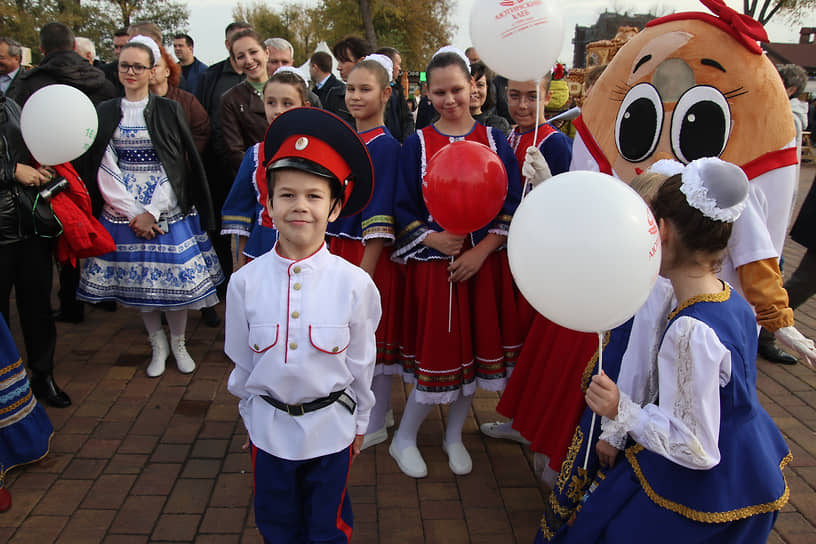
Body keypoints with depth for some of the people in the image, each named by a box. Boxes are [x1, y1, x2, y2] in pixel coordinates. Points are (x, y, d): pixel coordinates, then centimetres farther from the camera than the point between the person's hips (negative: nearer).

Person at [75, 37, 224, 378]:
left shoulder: (169, 111, 1)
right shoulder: (106, 113, 7)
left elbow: (177, 167, -5)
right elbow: (104, 169, 1)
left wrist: (152, 212, -12)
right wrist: (133, 214, -8)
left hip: (167, 212, -2)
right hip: (124, 214, 2)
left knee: (174, 278, 0)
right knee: (139, 280, 8)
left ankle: (178, 343, 20)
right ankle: (158, 345, 25)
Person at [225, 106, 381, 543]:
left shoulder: (354, 284, -17)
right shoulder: (245, 282, -14)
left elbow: (360, 362, -4)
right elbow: (241, 361, 0)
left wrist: (359, 424, 6)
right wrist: (250, 413, 11)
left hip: (330, 425, -1)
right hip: (268, 424, 2)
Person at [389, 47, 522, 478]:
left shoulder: (494, 140, 3)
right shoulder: (416, 144, 0)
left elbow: (513, 204, 0)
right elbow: (403, 209, 0)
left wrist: (480, 251, -11)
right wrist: (433, 239, -17)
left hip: (484, 261, 2)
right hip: (433, 263, -2)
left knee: (473, 347, 11)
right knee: (437, 352, 2)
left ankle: (454, 436, 33)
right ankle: (404, 439, 24)